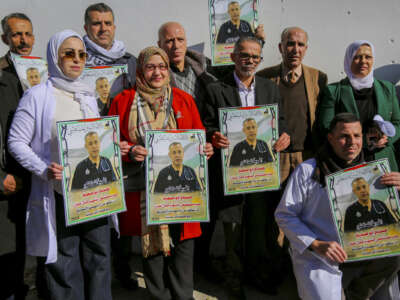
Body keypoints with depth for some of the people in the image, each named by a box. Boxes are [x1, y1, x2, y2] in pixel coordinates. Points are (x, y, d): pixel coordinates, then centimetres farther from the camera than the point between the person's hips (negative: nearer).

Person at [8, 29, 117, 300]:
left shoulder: (89, 96, 13)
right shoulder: (38, 96, -4)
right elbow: (16, 141, -6)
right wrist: (45, 170, -19)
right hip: (59, 193, -5)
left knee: (99, 256, 11)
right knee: (64, 262, 5)